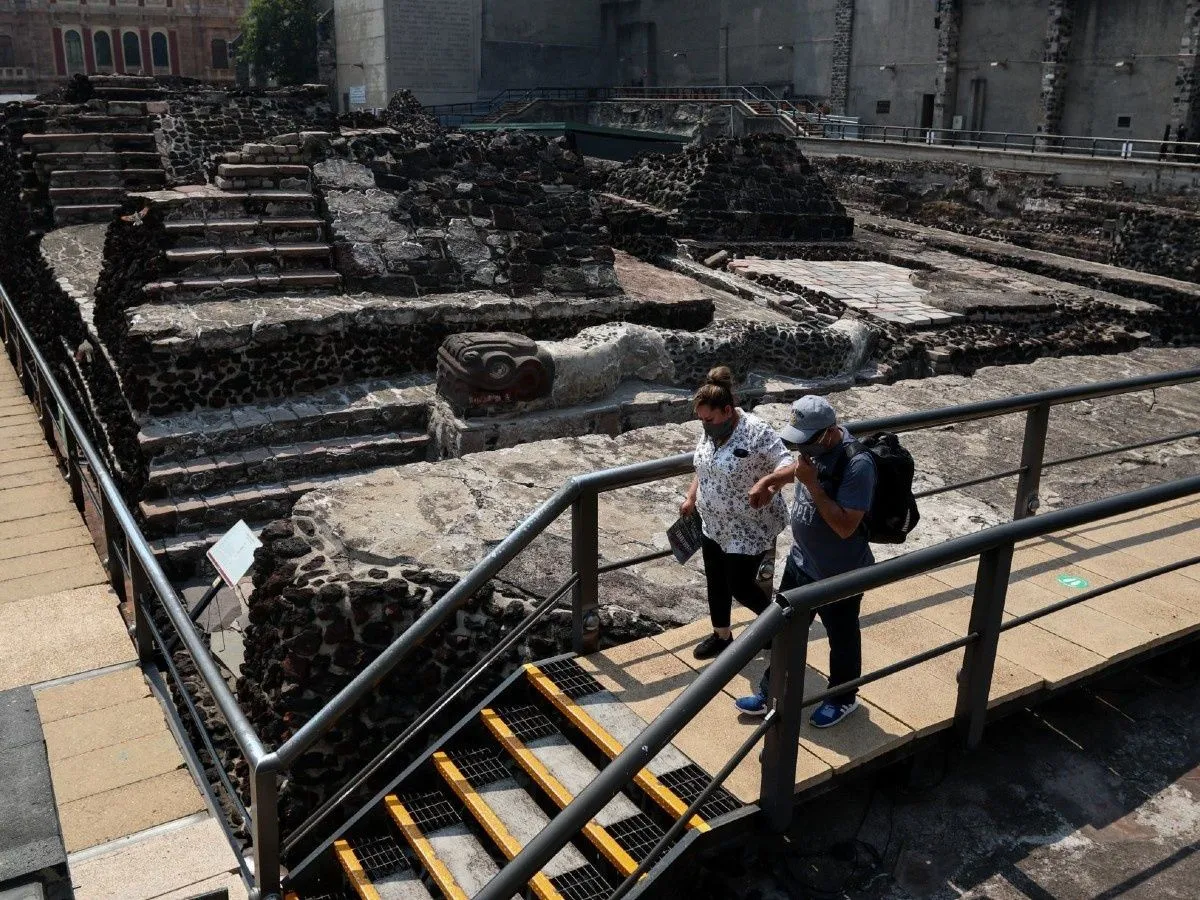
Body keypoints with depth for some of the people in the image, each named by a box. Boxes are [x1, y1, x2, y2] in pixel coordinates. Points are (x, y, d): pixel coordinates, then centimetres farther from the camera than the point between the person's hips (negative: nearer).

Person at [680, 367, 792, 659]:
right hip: (713, 525, 7)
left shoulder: (757, 432, -25)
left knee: (740, 586, 4)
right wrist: (691, 498, 14)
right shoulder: (712, 430, -1)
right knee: (716, 582, 17)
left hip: (748, 530, -7)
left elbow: (787, 464, -28)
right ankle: (721, 635, 38)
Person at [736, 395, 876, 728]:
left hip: (839, 574, -7)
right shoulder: (816, 445, -7)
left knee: (841, 638, 17)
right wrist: (769, 480, 2)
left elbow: (845, 527, -32)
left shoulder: (857, 464, -31)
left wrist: (812, 484, -33)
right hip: (801, 561, 7)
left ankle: (843, 698, 42)